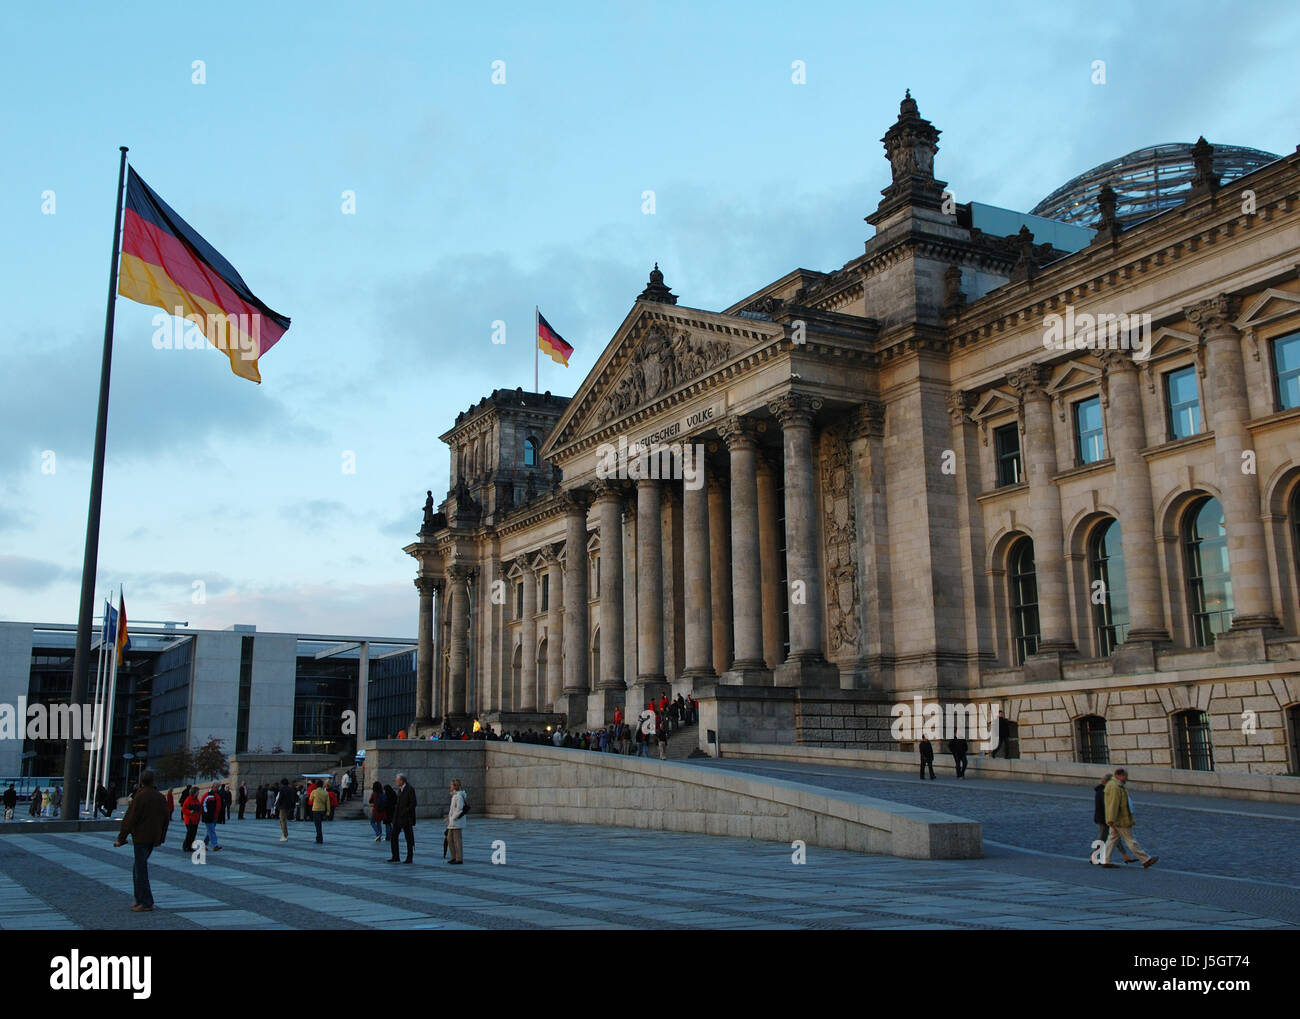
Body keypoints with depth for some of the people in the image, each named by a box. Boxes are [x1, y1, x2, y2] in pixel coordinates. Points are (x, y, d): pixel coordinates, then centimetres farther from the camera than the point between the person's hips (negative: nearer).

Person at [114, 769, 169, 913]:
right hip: (153, 839, 7)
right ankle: (140, 899, 20)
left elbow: (129, 819, -14)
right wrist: (161, 838, 24)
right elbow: (166, 818, 15)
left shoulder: (139, 797, -13)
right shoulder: (160, 797, 8)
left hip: (141, 838, -7)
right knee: (139, 868, 18)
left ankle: (146, 903, -2)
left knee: (141, 870, -2)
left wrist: (121, 838, -7)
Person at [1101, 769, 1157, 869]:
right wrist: (1111, 819, -28)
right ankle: (1146, 860, 4)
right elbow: (1113, 804, -25)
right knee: (1130, 840, -3)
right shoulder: (1115, 787, -20)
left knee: (1113, 838, 9)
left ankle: (1105, 861, 9)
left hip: (1116, 819, 10)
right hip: (1120, 819, -10)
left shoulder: (1115, 785, 15)